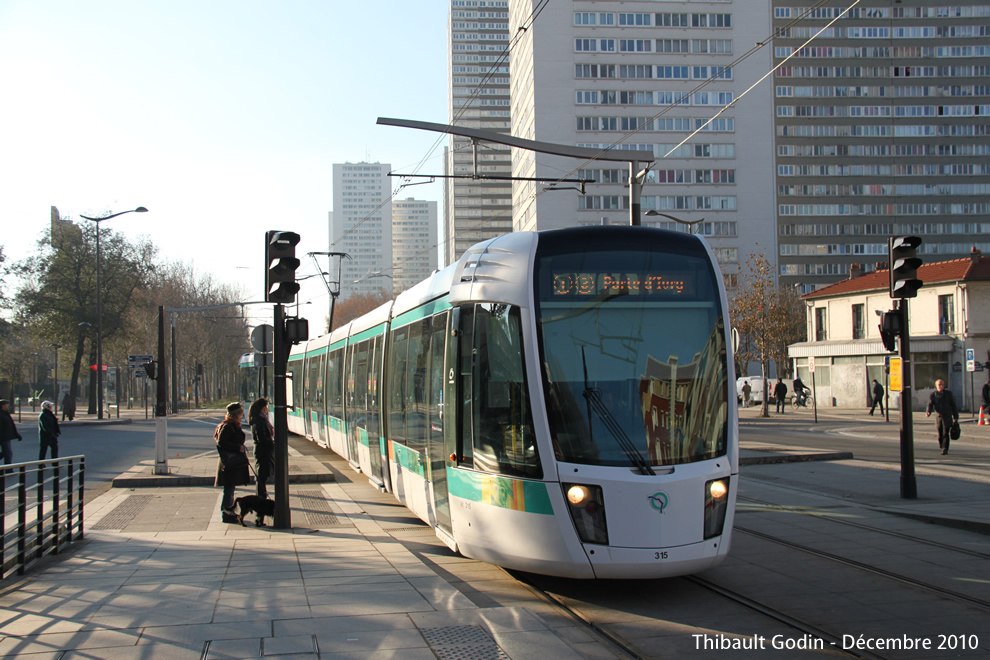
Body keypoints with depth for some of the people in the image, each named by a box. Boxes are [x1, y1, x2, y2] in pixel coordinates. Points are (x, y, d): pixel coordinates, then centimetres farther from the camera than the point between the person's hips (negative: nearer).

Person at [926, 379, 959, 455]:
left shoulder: (948, 393, 6)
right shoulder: (933, 395, 6)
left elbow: (953, 406, 10)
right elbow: (930, 404, -2)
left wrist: (955, 417, 8)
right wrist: (928, 412, -24)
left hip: (947, 417, -1)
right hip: (938, 417, 2)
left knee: (945, 434, -11)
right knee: (940, 435, 3)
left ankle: (945, 449, -11)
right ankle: (942, 447, 21)